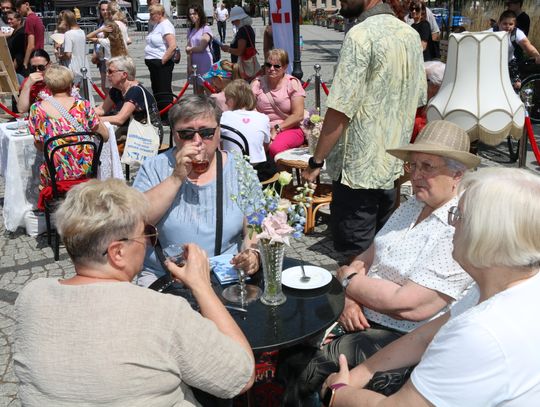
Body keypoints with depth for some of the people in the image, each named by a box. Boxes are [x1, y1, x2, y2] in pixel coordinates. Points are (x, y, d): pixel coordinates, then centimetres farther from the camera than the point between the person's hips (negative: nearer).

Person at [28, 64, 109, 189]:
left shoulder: (37, 109, -2)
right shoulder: (83, 105, -3)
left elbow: (39, 147, 4)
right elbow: (105, 136, 5)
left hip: (56, 175, -1)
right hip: (86, 172, 1)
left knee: (42, 169, 30)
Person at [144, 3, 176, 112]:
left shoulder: (165, 25, -14)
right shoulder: (157, 25, 14)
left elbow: (173, 46, -25)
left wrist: (163, 61, -20)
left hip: (162, 65, -10)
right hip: (154, 64, 10)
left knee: (164, 92, -7)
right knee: (156, 91, 17)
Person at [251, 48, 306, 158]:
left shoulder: (292, 83, 2)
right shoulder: (257, 83, 9)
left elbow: (298, 115, -5)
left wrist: (277, 129, -13)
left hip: (290, 129, -2)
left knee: (275, 148, -35)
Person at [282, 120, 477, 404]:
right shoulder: (411, 207, 8)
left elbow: (409, 305, -25)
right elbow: (366, 258, 10)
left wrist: (348, 279, -11)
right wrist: (352, 298, -11)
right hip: (360, 316, 8)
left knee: (315, 364, -17)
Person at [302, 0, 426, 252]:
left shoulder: (361, 35, -17)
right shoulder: (410, 34, 8)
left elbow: (340, 110, -21)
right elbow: (419, 101, 15)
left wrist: (316, 161, -12)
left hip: (358, 169, -9)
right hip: (392, 166, 9)